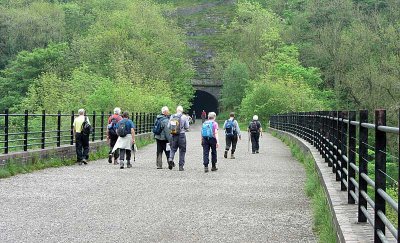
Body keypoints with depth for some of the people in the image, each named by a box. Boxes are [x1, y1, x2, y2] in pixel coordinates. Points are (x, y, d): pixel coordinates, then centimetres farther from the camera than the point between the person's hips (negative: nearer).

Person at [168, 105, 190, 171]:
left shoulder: (172, 117, 2)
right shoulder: (184, 117, -5)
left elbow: (168, 126, 4)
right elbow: (187, 127, -5)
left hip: (174, 135, 2)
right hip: (181, 135, -2)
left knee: (173, 149, 14)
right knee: (182, 151, 7)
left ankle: (170, 159, -14)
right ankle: (181, 166, 8)